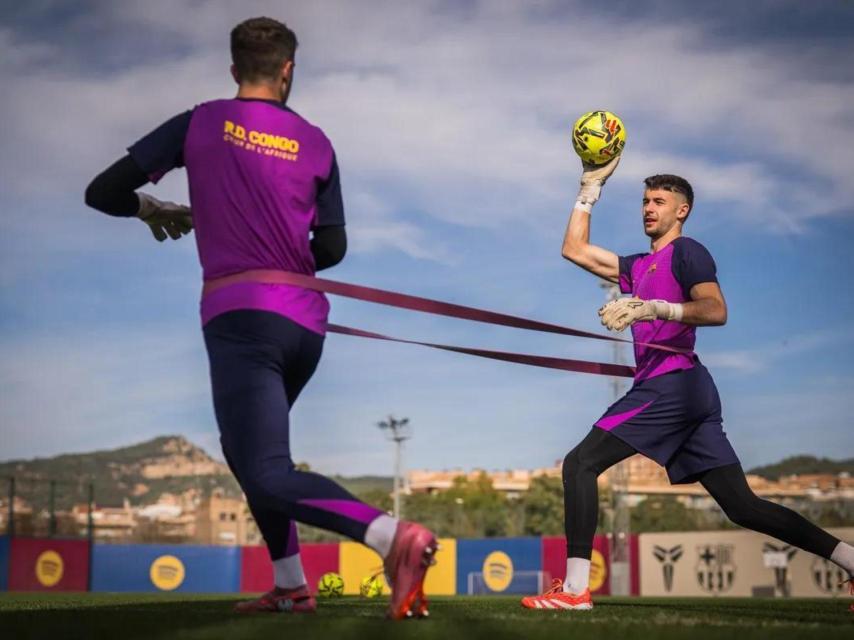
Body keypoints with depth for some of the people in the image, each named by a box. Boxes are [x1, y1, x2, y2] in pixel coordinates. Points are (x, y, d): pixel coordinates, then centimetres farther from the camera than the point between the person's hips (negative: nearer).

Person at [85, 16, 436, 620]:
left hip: (240, 315, -5)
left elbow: (103, 192, 3)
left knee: (267, 474, -14)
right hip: (305, 321, 5)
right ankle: (291, 585, 21)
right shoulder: (315, 143, 10)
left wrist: (151, 207, 25)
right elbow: (332, 249, 12)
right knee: (250, 446, 25)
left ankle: (395, 537, -34)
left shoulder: (199, 124, 4)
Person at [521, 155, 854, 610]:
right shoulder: (639, 266, 26)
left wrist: (653, 308, -27)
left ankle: (575, 589, -14)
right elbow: (575, 249, 29)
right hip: (688, 391, 9)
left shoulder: (686, 252, 1)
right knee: (741, 504, 3)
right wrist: (591, 187, 29)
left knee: (580, 464, -9)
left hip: (670, 383, -9)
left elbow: (715, 310, -15)